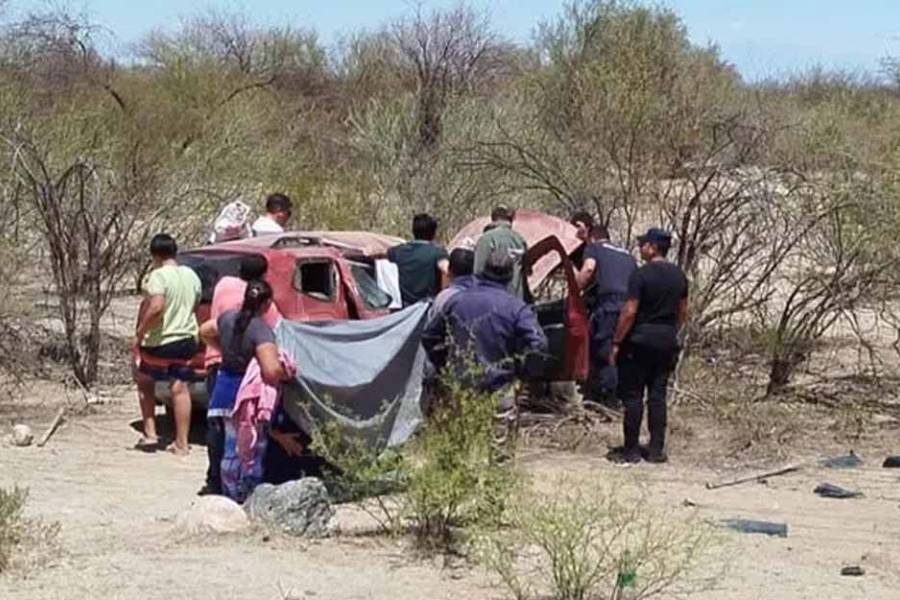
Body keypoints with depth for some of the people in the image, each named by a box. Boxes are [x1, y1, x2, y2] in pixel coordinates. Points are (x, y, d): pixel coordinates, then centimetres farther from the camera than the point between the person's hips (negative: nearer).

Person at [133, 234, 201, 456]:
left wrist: (138, 335, -21)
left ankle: (150, 434, 11)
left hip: (160, 342, -6)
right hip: (186, 338, 6)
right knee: (179, 388, 10)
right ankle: (181, 443, 9)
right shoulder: (191, 275, 6)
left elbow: (156, 308, -29)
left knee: (144, 380, 17)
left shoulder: (159, 275, -17)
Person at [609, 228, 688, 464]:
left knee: (632, 394, 1)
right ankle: (656, 450, 10)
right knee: (658, 395, 10)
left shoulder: (641, 275, -14)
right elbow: (683, 312, 15)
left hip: (640, 339, -6)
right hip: (667, 341, 6)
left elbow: (629, 312, -16)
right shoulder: (679, 276, 8)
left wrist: (616, 343, -11)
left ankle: (631, 450, 1)